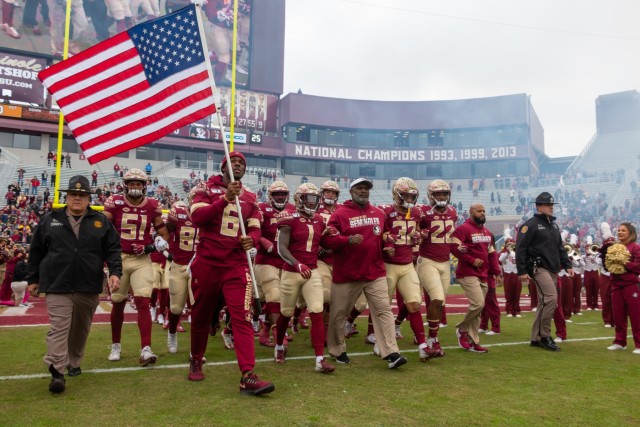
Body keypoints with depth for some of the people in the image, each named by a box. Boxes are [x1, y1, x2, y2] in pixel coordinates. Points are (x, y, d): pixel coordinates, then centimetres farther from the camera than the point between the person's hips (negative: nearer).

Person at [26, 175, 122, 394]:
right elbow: (36, 251, 11)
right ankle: (57, 372, -5)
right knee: (59, 328, -8)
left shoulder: (101, 221, 6)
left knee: (81, 329, 14)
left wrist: (115, 272, -10)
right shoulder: (50, 219, 6)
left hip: (89, 287, 2)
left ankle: (74, 363, 32)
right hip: (57, 286, -1)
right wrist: (33, 279, 12)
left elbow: (113, 249, 4)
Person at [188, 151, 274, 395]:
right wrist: (226, 198, -25)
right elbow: (197, 217, -15)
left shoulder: (250, 198, 11)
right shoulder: (206, 189, 1)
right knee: (201, 316, 13)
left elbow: (255, 229, 9)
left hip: (237, 265, 2)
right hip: (207, 263, -1)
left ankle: (248, 376, -13)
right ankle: (196, 362, 37)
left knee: (243, 318, -11)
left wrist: (252, 239, -15)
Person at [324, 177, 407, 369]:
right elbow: (329, 239, -11)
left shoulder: (379, 213, 10)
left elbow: (385, 235, 23)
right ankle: (337, 350, 29)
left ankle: (391, 353, -4)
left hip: (375, 273, 3)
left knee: (383, 310, -6)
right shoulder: (340, 214, -6)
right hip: (346, 274, -3)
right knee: (339, 314, 9)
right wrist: (348, 240, -26)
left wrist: (388, 246, 2)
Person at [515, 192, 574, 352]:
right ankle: (545, 335, -7)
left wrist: (567, 265, 15)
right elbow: (520, 248, -12)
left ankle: (536, 338, 15)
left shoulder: (553, 225, 19)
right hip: (539, 268, -8)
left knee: (545, 302, 8)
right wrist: (521, 271, -16)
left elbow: (560, 247, 25)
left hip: (553, 269, 9)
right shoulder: (531, 225, -7)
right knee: (551, 298, -19)